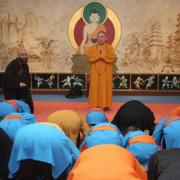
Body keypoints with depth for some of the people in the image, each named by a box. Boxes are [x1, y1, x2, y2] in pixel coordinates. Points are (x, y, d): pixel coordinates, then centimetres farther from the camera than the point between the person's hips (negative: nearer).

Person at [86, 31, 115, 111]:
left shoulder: (110, 48, 4)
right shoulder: (92, 48, 8)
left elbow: (112, 58, -11)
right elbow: (89, 57, -9)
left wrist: (103, 53, -15)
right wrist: (98, 53, -14)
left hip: (106, 71, -1)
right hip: (95, 71, 1)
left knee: (105, 87, -1)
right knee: (95, 87, -2)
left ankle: (106, 105, 3)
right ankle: (96, 105, 3)